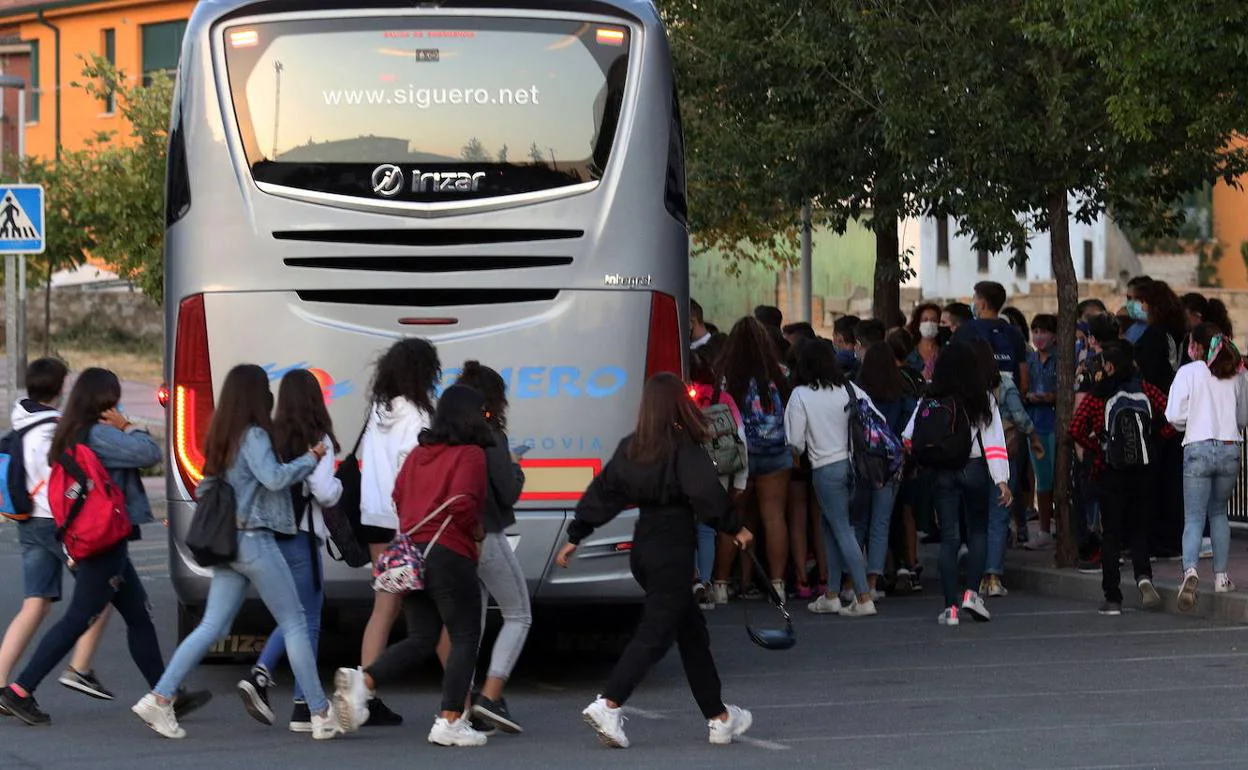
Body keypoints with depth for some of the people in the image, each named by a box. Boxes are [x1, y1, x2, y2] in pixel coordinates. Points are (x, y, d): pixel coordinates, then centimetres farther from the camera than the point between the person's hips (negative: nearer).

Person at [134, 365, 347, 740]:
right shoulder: (254, 436, -12)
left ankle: (159, 699, -3)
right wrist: (311, 458, -12)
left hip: (227, 543, 8)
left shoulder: (220, 439, 13)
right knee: (295, 624, 0)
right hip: (255, 540, -8)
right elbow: (274, 478, -24)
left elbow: (205, 489, 20)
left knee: (211, 627, 7)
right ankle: (322, 715, 2)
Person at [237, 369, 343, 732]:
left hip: (269, 534, 5)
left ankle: (259, 675, 1)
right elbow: (324, 492, -15)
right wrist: (337, 484, 7)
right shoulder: (317, 440, -9)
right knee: (308, 620, 4)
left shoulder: (271, 437, 4)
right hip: (300, 536, -5)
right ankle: (303, 708, 4)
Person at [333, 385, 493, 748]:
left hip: (410, 551, 7)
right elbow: (461, 503, -18)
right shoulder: (470, 455, -7)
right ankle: (450, 722, -4)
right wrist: (477, 531, -2)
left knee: (421, 638, 13)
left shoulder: (418, 454, 15)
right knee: (465, 638, 2)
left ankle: (362, 680, -9)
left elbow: (399, 497, 15)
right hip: (449, 555, -7)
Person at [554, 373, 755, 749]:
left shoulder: (631, 448, 7)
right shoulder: (684, 448, -11)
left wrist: (574, 538, 15)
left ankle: (719, 717, 22)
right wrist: (735, 528, -7)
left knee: (691, 628, 16)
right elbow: (707, 493, -19)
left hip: (643, 548, 7)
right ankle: (608, 705, -22)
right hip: (673, 550, -7)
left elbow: (601, 493, 10)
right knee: (656, 633, -7)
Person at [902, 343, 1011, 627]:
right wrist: (1002, 480, -8)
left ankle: (951, 606, 1)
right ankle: (972, 592, 1)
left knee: (949, 537, 4)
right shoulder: (984, 400, -3)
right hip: (975, 468, 0)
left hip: (942, 472, 0)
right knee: (978, 530, 16)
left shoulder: (930, 401, -2)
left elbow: (909, 439, -2)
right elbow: (995, 441, -7)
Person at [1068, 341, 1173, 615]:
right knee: (1138, 529, 14)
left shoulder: (1097, 396, -6)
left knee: (1111, 534, 5)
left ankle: (1112, 599, 4)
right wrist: (1152, 438, 8)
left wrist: (1096, 449, -1)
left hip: (1110, 471, -2)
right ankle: (1143, 575, -13)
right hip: (1143, 469, 2)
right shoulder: (1146, 389, -1)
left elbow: (1076, 429, -17)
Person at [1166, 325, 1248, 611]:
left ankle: (1190, 569, -26)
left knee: (1194, 518, -3)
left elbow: (1174, 416, -8)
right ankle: (1221, 576, 16)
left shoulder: (1189, 373, -5)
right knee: (1219, 513, 19)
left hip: (1198, 449, -3)